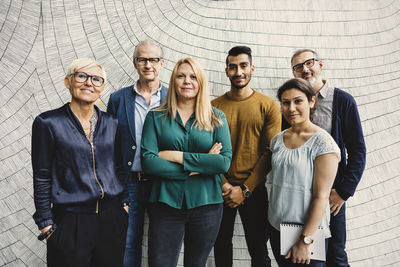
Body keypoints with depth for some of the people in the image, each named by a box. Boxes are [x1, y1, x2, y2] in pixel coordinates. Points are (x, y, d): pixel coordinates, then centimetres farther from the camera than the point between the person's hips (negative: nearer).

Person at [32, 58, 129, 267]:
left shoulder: (111, 124, 6)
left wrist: (124, 203, 9)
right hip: (69, 223, -3)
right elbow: (41, 178, -4)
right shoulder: (48, 123, -6)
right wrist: (46, 224, -4)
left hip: (112, 218, 4)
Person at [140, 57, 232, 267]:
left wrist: (177, 156, -12)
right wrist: (196, 167, -13)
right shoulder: (156, 117, 4)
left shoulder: (216, 118, 5)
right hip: (165, 204, -1)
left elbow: (225, 161, -8)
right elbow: (147, 161, -8)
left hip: (206, 204, 1)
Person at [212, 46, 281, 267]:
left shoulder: (268, 106, -2)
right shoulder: (214, 107, 4)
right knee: (221, 246, 14)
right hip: (220, 190, 2)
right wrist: (224, 185, -10)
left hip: (254, 190, -1)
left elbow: (270, 151, -6)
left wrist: (245, 189, -11)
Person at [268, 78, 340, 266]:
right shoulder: (277, 140, 4)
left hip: (309, 231, -5)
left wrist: (305, 240, -16)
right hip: (276, 228, 5)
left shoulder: (323, 143, -14)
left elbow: (321, 197, -16)